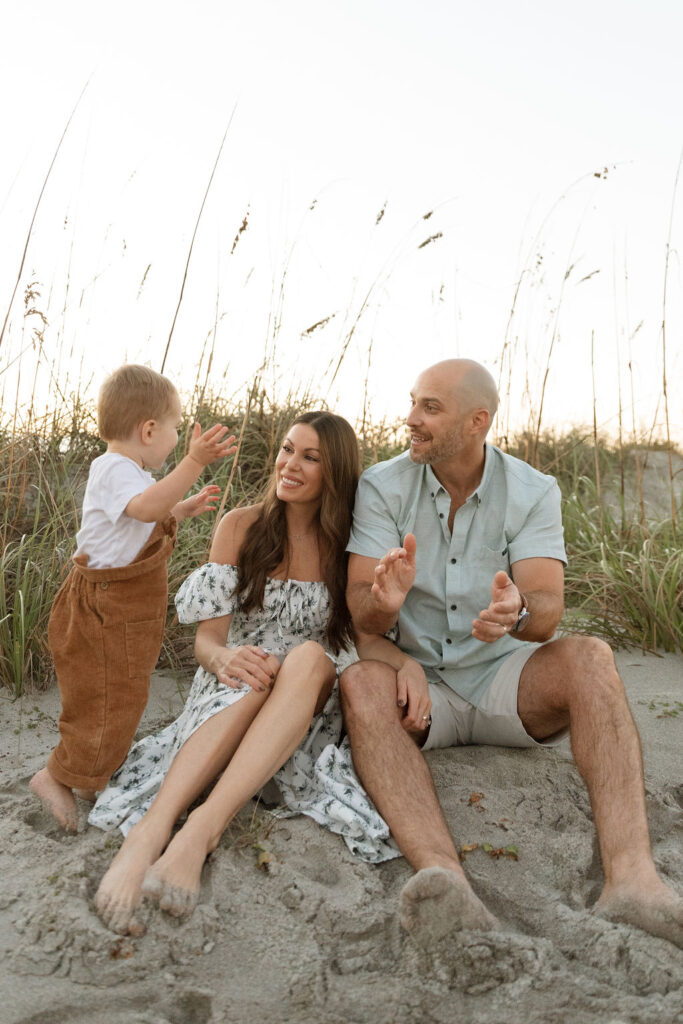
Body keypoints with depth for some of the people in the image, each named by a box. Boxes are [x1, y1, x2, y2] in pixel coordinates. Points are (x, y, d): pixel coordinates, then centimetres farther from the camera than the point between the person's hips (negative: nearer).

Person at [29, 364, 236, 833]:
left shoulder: (127, 472, 15)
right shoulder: (115, 469, -20)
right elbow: (146, 507, -42)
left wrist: (184, 508, 24)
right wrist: (193, 463, -50)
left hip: (124, 612, 11)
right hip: (104, 612, -11)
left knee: (117, 697, 19)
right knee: (108, 700, -5)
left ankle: (90, 776, 32)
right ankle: (57, 776, 9)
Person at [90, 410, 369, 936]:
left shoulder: (349, 543, 1)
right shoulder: (241, 527, 1)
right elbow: (208, 638, -3)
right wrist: (224, 659, -28)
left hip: (313, 696, 1)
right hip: (234, 688, 0)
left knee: (309, 657, -35)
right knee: (257, 669, -37)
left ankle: (202, 831, -48)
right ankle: (149, 832, -52)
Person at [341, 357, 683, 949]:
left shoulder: (533, 493, -3)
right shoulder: (382, 487, -3)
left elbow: (547, 609, -16)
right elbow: (360, 607, -11)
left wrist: (517, 613, -41)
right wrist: (385, 602, -37)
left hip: (505, 679, 1)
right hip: (422, 682, 0)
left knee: (590, 657, -29)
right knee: (360, 683, -33)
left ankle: (631, 874, -43)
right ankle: (444, 878, -53)